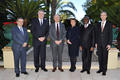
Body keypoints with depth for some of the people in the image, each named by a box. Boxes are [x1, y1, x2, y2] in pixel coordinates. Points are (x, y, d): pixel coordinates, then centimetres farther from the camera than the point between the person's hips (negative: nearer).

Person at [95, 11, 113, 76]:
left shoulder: (109, 24, 0)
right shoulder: (98, 25, 10)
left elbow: (110, 35, -4)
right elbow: (96, 34, 11)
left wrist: (109, 44, -11)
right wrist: (96, 43, 4)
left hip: (105, 44, -3)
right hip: (99, 44, 3)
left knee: (105, 57, 2)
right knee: (100, 56, 8)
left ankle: (104, 70, 13)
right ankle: (101, 68, 21)